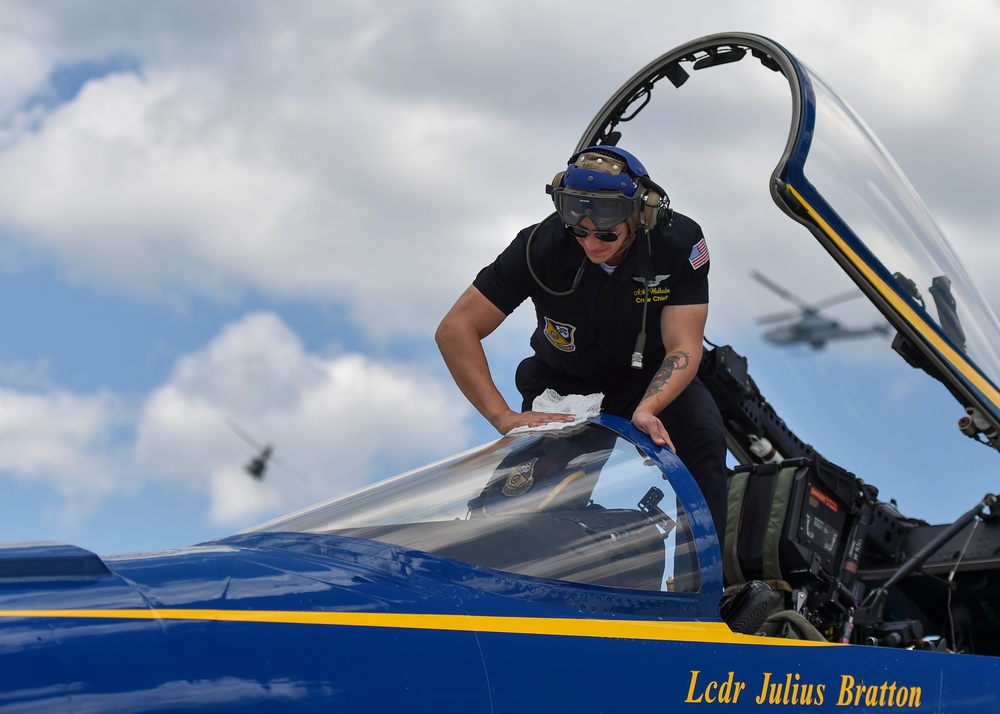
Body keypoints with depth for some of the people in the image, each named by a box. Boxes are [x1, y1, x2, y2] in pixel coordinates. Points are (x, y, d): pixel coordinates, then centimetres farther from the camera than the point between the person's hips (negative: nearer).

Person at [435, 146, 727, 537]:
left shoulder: (680, 242, -25)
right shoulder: (540, 246, -27)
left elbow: (683, 348, -25)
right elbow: (455, 330, -27)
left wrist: (646, 410, -45)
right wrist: (504, 416, -36)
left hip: (651, 376, 0)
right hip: (563, 383, 0)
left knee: (704, 437, -27)